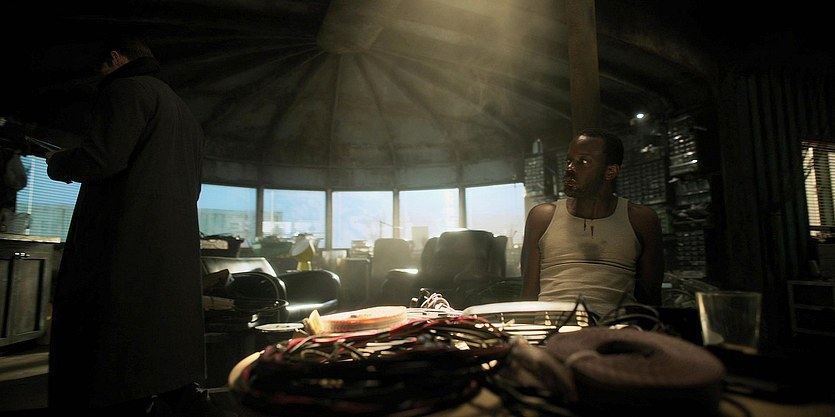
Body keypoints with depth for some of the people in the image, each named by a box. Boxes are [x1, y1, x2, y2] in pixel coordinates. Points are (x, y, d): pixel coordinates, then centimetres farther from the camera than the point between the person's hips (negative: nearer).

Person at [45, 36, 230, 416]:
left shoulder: (126, 89, 0)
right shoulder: (185, 115, 27)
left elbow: (102, 157, -16)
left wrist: (58, 163, 5)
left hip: (124, 250, -9)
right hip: (176, 256, 9)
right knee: (172, 374, 12)